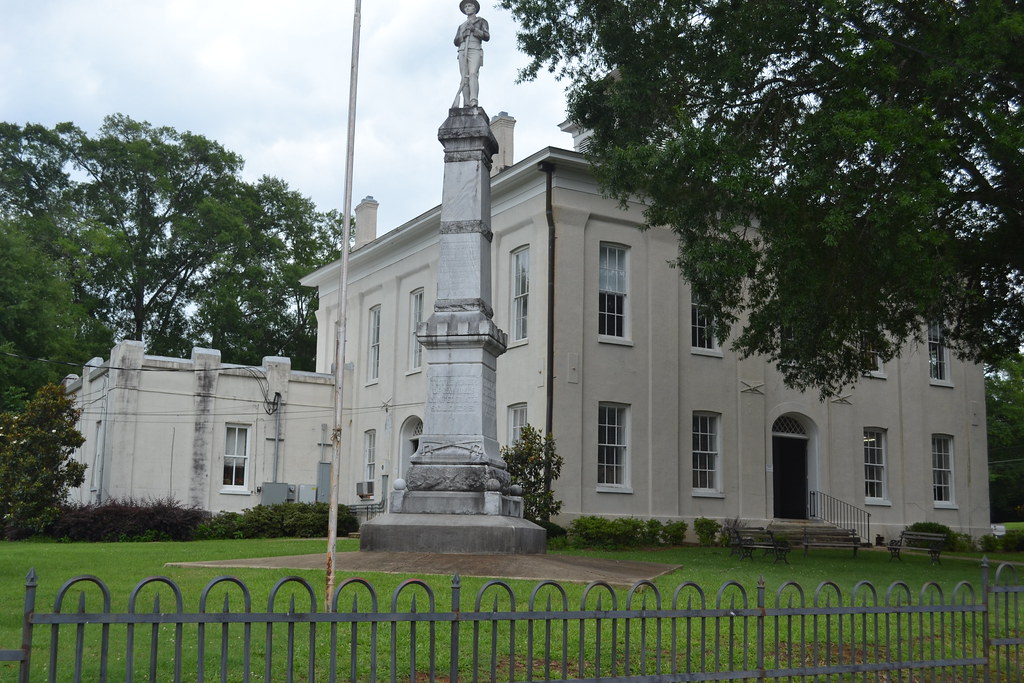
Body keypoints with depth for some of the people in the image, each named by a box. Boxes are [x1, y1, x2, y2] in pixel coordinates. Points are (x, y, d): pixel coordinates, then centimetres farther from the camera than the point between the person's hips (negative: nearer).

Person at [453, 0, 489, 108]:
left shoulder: (482, 21, 18)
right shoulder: (461, 26, 31)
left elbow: (486, 36, 4)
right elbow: (456, 42, 20)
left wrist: (474, 29, -9)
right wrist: (463, 35, 0)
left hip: (475, 50, -5)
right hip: (462, 51, 5)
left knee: (473, 74, -27)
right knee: (464, 78, -12)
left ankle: (474, 102, -44)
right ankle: (466, 104, -22)